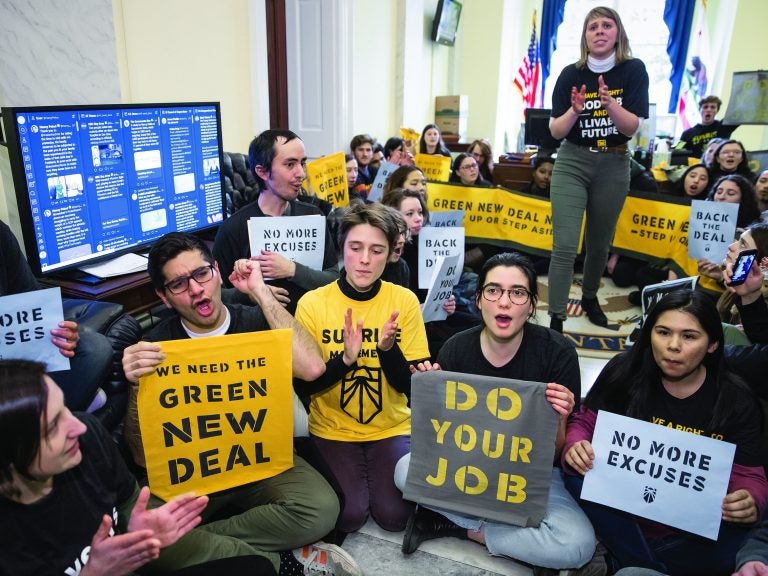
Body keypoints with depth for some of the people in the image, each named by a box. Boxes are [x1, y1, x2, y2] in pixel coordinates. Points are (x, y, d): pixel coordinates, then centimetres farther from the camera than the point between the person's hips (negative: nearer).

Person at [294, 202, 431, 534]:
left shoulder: (404, 301, -9)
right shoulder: (312, 303, -11)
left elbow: (411, 386, -8)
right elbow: (304, 385, -9)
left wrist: (387, 349, -28)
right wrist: (344, 359, -27)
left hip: (391, 428, 1)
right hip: (332, 430, 0)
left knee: (394, 515, -13)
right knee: (348, 516, -15)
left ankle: (373, 470, 18)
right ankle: (351, 475, 17)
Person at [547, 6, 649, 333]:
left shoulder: (634, 70, -4)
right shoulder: (571, 74, -4)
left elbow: (632, 127, -10)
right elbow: (555, 131, -4)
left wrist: (609, 103, -27)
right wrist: (575, 110, -23)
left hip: (613, 166, 1)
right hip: (572, 164, -1)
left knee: (599, 244, 14)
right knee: (564, 247, -12)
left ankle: (590, 298, 39)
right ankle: (556, 321, -8)